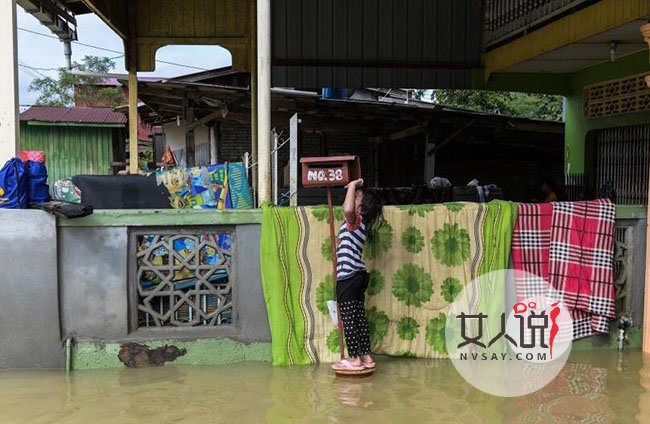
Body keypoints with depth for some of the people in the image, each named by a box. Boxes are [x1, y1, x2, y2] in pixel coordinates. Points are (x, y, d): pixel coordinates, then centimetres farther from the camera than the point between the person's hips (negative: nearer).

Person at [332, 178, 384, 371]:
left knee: (348, 319, -3)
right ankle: (366, 357, 17)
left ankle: (355, 359, 2)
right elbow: (348, 209, 37)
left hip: (348, 277, -9)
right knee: (359, 318, 12)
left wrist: (353, 185, -22)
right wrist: (353, 187, 31)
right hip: (357, 275, 9)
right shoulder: (359, 223, 15)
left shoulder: (355, 221, -12)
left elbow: (348, 209, -36)